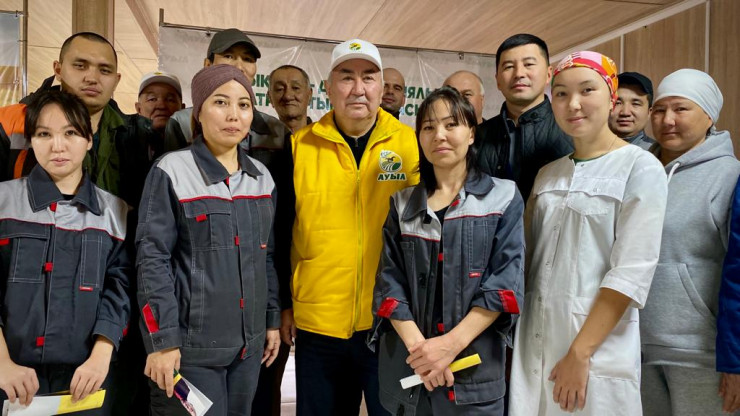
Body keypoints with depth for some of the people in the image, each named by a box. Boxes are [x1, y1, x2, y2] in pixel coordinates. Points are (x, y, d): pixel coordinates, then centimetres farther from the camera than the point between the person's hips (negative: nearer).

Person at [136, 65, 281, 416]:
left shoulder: (262, 177, 8)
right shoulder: (172, 172, -9)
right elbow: (152, 260, -11)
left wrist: (273, 319, 13)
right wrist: (162, 339, -15)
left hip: (248, 341, 5)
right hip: (191, 343, -5)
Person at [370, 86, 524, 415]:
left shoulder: (503, 197, 1)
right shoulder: (402, 204, 7)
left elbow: (506, 283, -7)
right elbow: (389, 284, 1)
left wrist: (451, 343, -16)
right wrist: (418, 347, -14)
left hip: (475, 369, -2)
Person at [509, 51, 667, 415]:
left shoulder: (641, 168, -8)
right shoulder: (548, 173, 9)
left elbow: (632, 272, -14)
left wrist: (580, 353, -16)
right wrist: (515, 340, 4)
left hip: (598, 347, -5)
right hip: (534, 344, 5)